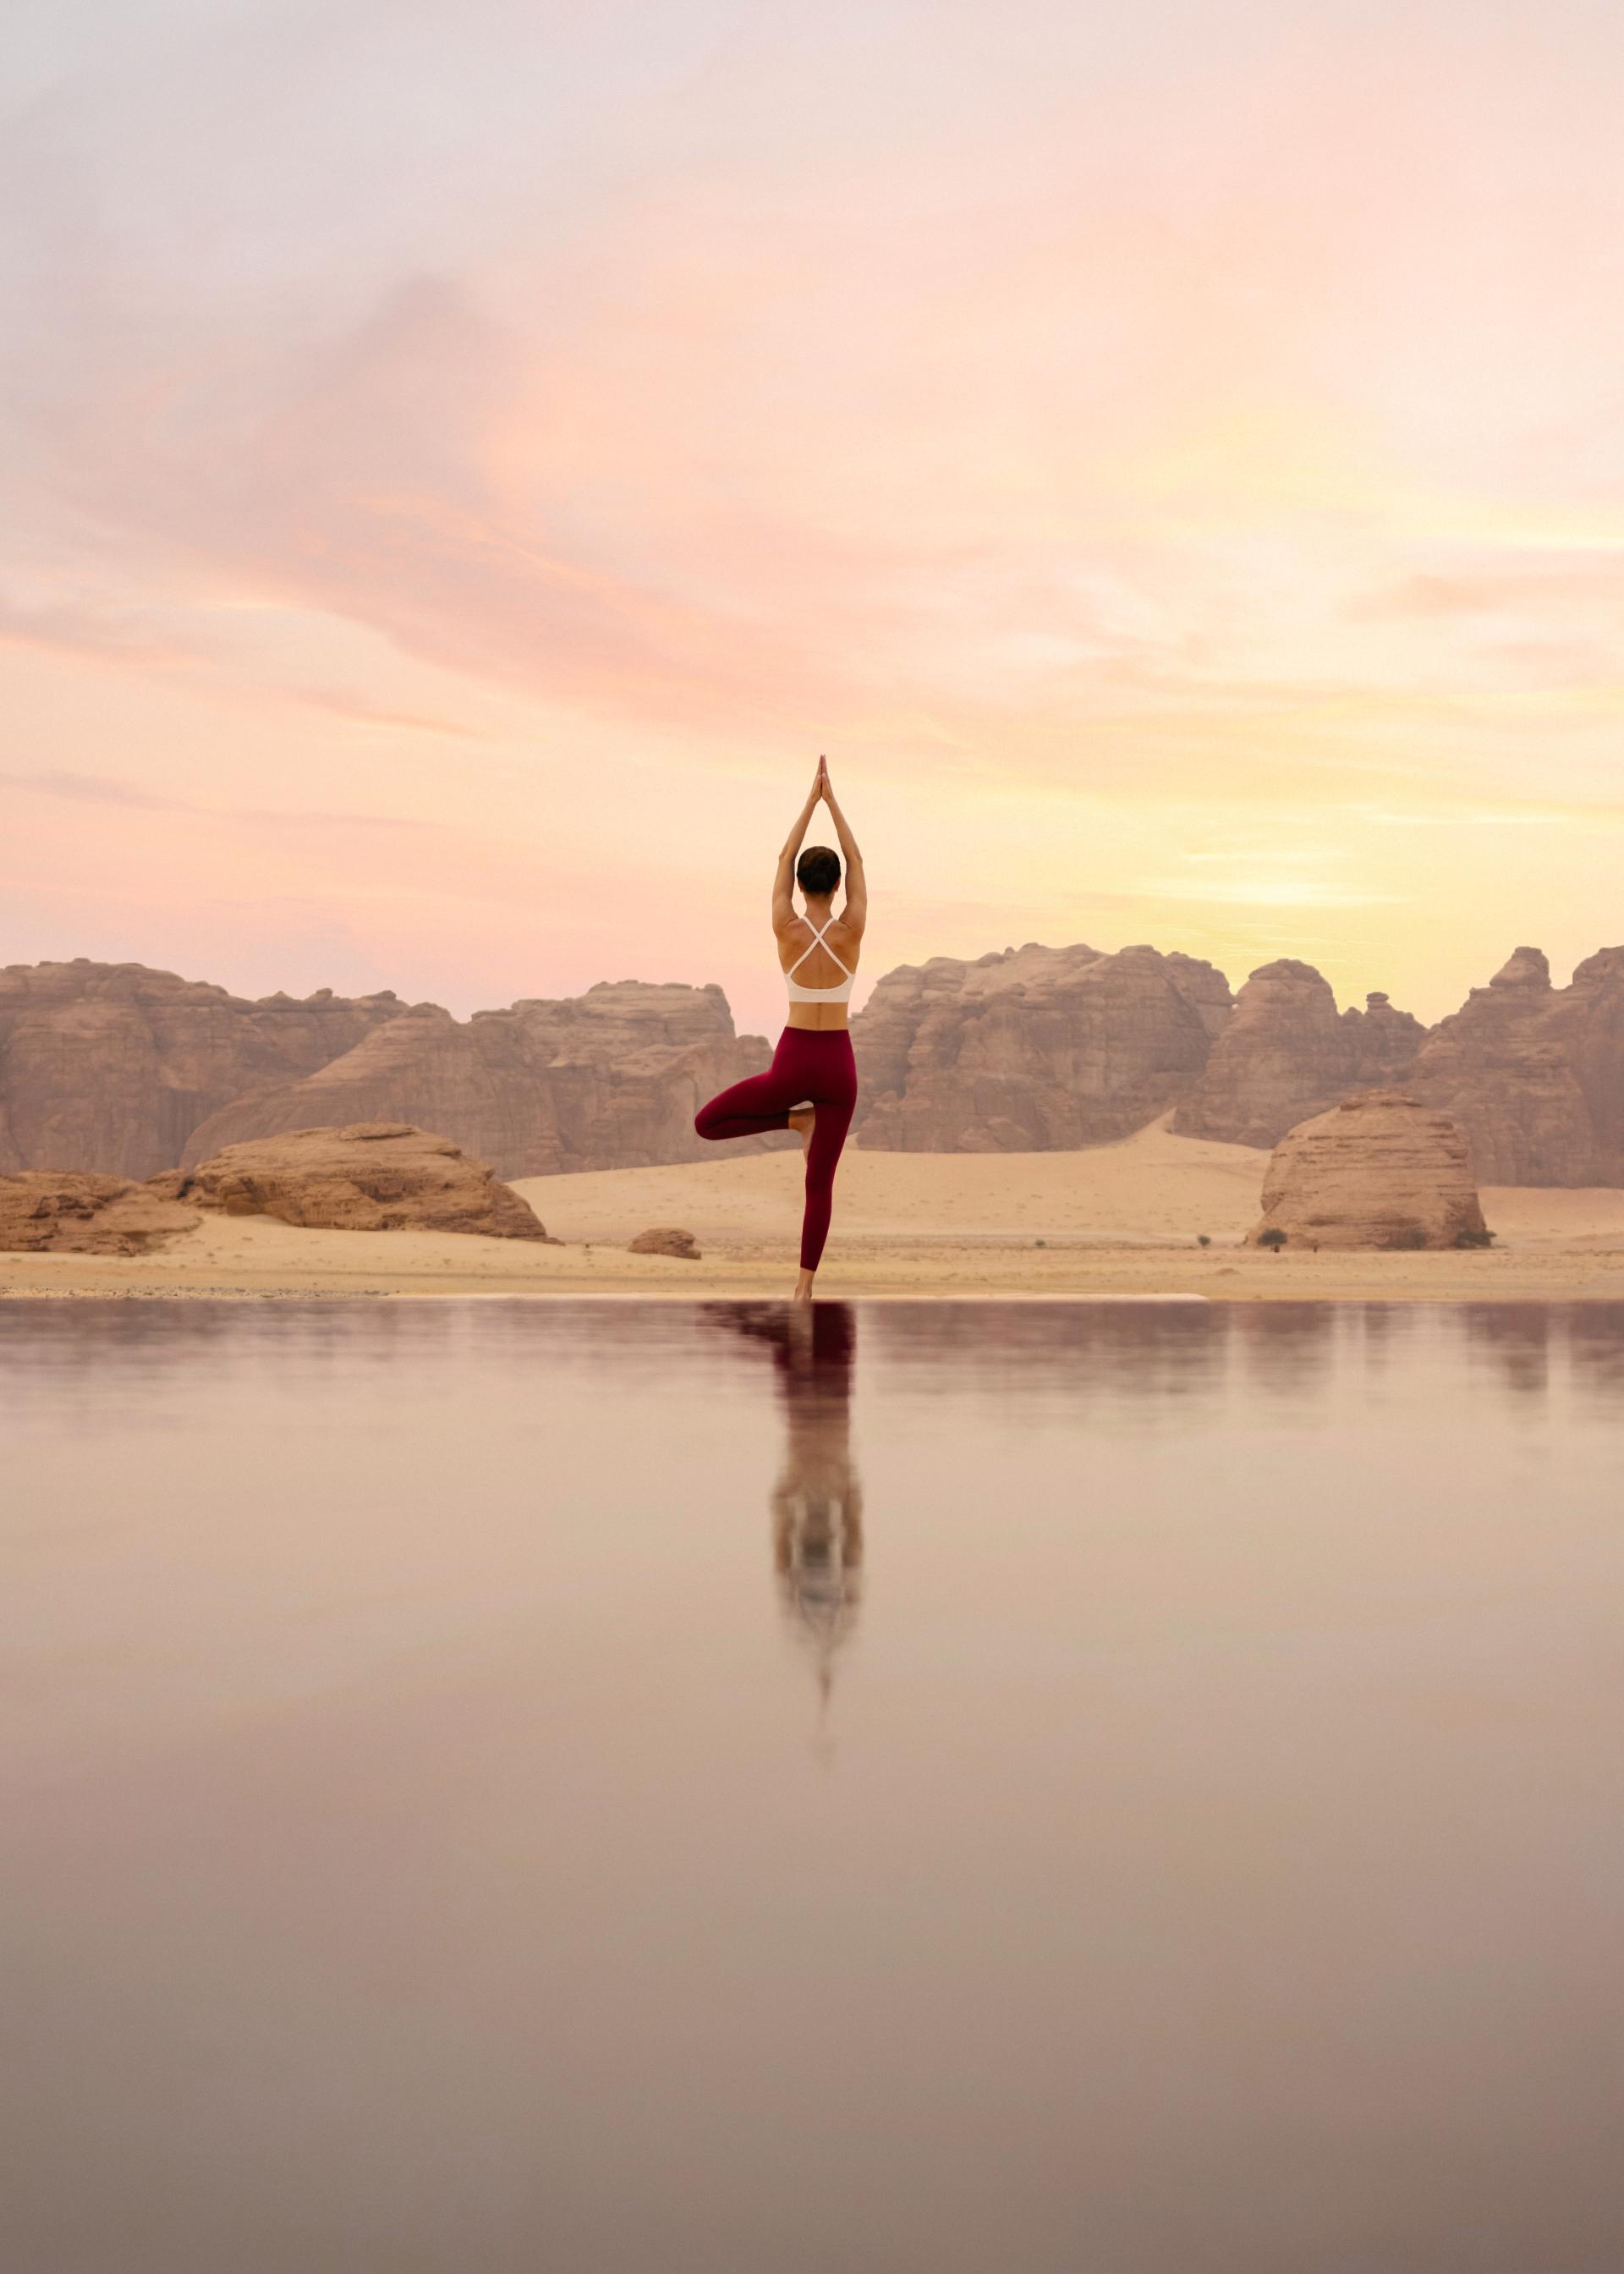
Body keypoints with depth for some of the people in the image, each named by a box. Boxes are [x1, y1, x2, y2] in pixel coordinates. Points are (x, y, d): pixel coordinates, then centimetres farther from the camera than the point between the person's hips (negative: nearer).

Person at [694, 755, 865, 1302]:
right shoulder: (851, 929, -7)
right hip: (839, 1065, 2)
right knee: (820, 1180, 7)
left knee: (706, 1123, 15)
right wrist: (832, 801, 8)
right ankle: (805, 1283, 2)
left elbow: (784, 858, 4)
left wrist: (812, 800, 8)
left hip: (794, 1062, -2)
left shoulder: (787, 929, -8)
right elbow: (856, 862, 6)